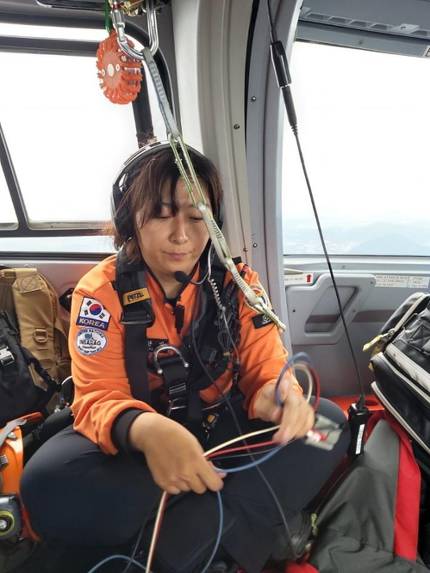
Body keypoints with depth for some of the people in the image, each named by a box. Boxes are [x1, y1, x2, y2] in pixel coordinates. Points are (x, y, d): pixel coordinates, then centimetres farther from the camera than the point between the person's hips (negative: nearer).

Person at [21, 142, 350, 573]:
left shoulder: (237, 282, -7)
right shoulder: (101, 292, -13)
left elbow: (265, 366, -9)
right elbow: (99, 396, -19)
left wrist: (277, 394, -35)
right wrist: (144, 430, -43)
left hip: (224, 429, 2)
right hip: (137, 443, -1)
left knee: (327, 422, -18)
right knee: (45, 481, -30)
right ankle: (253, 513, -19)